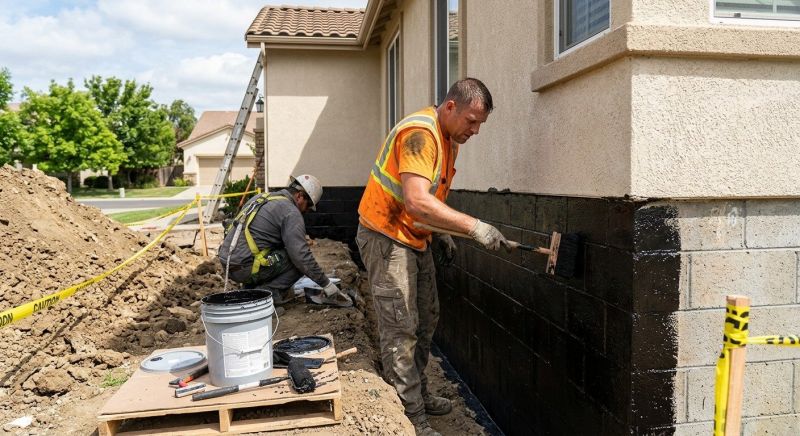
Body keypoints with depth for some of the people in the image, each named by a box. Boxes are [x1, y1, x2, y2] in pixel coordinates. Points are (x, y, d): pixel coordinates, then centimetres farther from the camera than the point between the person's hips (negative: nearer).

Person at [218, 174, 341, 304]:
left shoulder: (261, 196, 17)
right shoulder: (291, 212, -9)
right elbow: (301, 255, -14)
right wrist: (325, 283, -4)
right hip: (245, 267, -8)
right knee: (300, 263, 0)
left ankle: (251, 288, 15)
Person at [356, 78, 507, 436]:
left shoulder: (449, 136, 8)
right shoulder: (420, 133, -24)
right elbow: (417, 202, -36)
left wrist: (441, 232, 10)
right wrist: (473, 226, -35)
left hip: (416, 239, 10)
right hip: (387, 237, -10)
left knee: (425, 322, 16)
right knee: (401, 331, -7)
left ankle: (418, 396, 30)